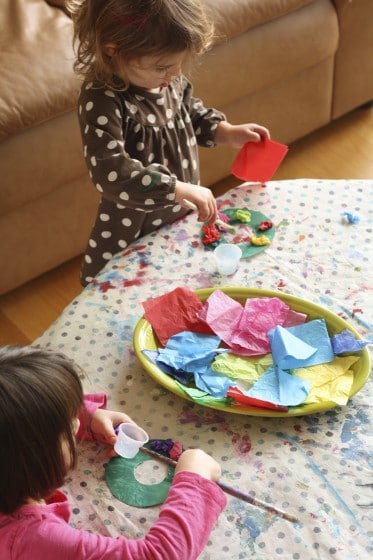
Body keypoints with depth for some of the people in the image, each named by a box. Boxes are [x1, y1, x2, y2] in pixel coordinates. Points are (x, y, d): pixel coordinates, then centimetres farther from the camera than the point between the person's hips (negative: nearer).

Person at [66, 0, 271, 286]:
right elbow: (112, 173, -40)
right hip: (135, 233, -7)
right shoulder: (102, 101, -31)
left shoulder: (167, 77, -9)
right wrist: (181, 190, -42)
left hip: (183, 216, 7)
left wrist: (227, 133, -1)